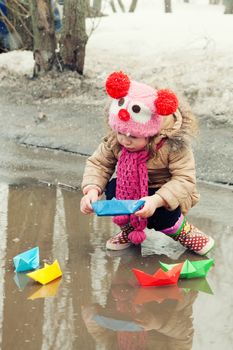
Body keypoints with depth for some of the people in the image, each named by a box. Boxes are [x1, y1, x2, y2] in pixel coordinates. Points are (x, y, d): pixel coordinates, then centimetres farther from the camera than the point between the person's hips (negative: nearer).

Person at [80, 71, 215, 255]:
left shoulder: (173, 145, -31)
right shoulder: (114, 140, -18)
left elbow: (185, 181, -33)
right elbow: (98, 164, -10)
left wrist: (156, 200, -48)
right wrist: (91, 190, -31)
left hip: (168, 197, -4)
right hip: (132, 189, 4)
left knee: (160, 215, -34)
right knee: (112, 189, -25)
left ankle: (180, 229, 1)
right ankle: (129, 227, 3)